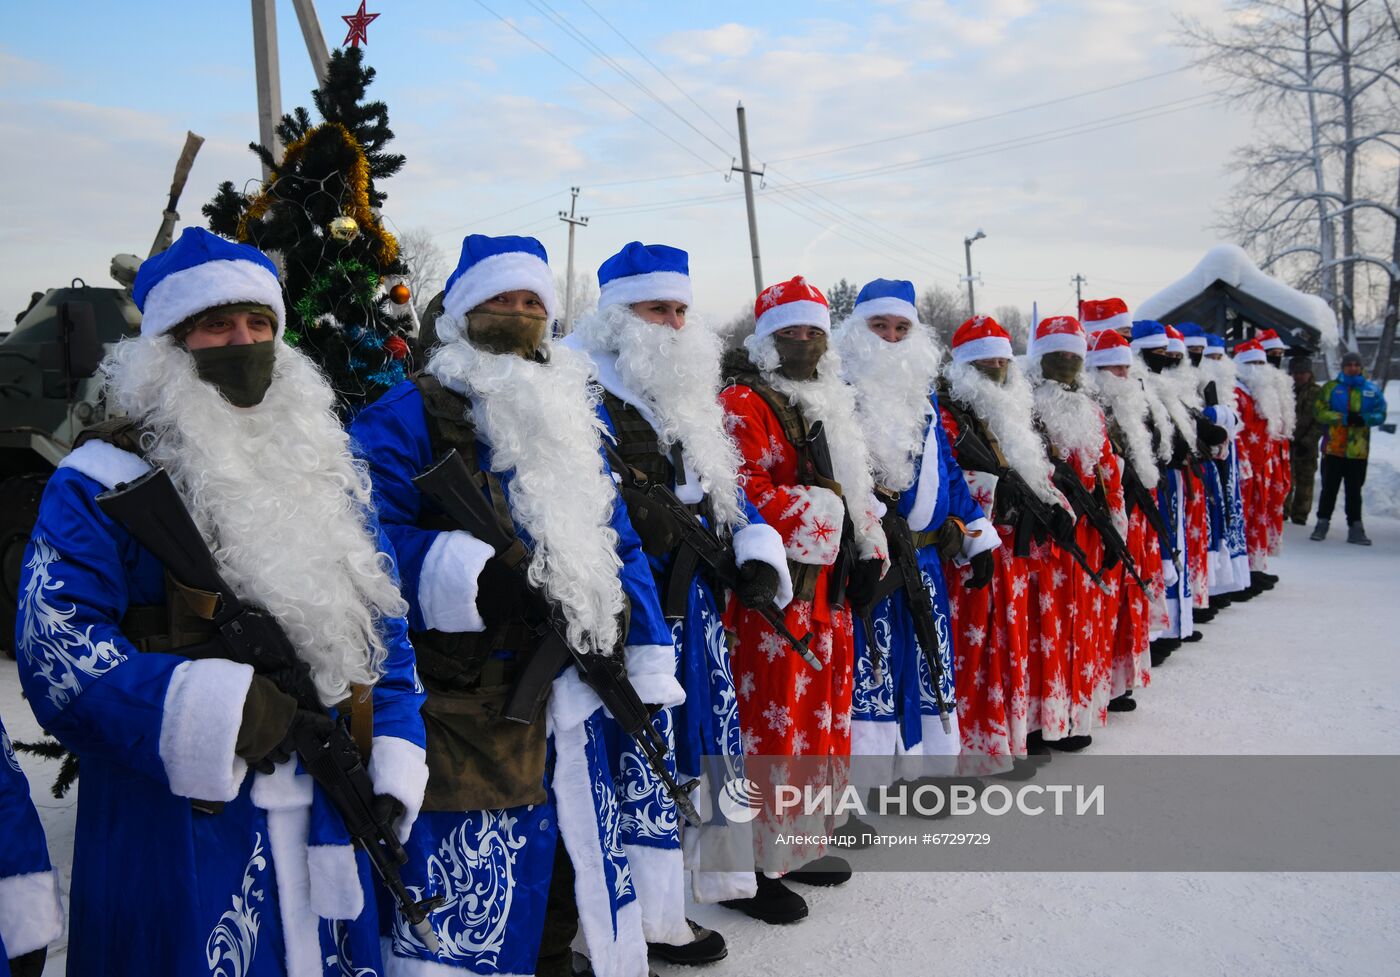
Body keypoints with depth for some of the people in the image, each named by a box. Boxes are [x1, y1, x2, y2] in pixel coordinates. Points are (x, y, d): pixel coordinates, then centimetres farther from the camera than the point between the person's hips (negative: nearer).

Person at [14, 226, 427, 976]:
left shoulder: (323, 470, 12)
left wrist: (393, 757, 3)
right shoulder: (102, 483, -5)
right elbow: (55, 647, -14)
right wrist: (214, 708, -23)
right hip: (175, 825, -5)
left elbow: (381, 624, 13)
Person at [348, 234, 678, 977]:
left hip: (570, 698, 7)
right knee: (467, 891, -2)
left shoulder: (573, 415, 16)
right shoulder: (409, 415, -5)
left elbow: (618, 542, 17)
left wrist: (648, 660, 9)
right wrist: (466, 576, -26)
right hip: (467, 706, -6)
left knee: (572, 869, 19)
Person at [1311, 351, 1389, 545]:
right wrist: (1344, 417, -16)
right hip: (1333, 449, -1)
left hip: (1358, 451, 1)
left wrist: (1364, 419, -16)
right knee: (1329, 488, 6)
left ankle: (1355, 527, 11)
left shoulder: (1372, 390, 6)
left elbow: (1380, 415, 3)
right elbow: (1320, 412, -6)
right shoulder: (1330, 388, 2)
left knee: (1354, 491, 7)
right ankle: (1323, 522, 16)